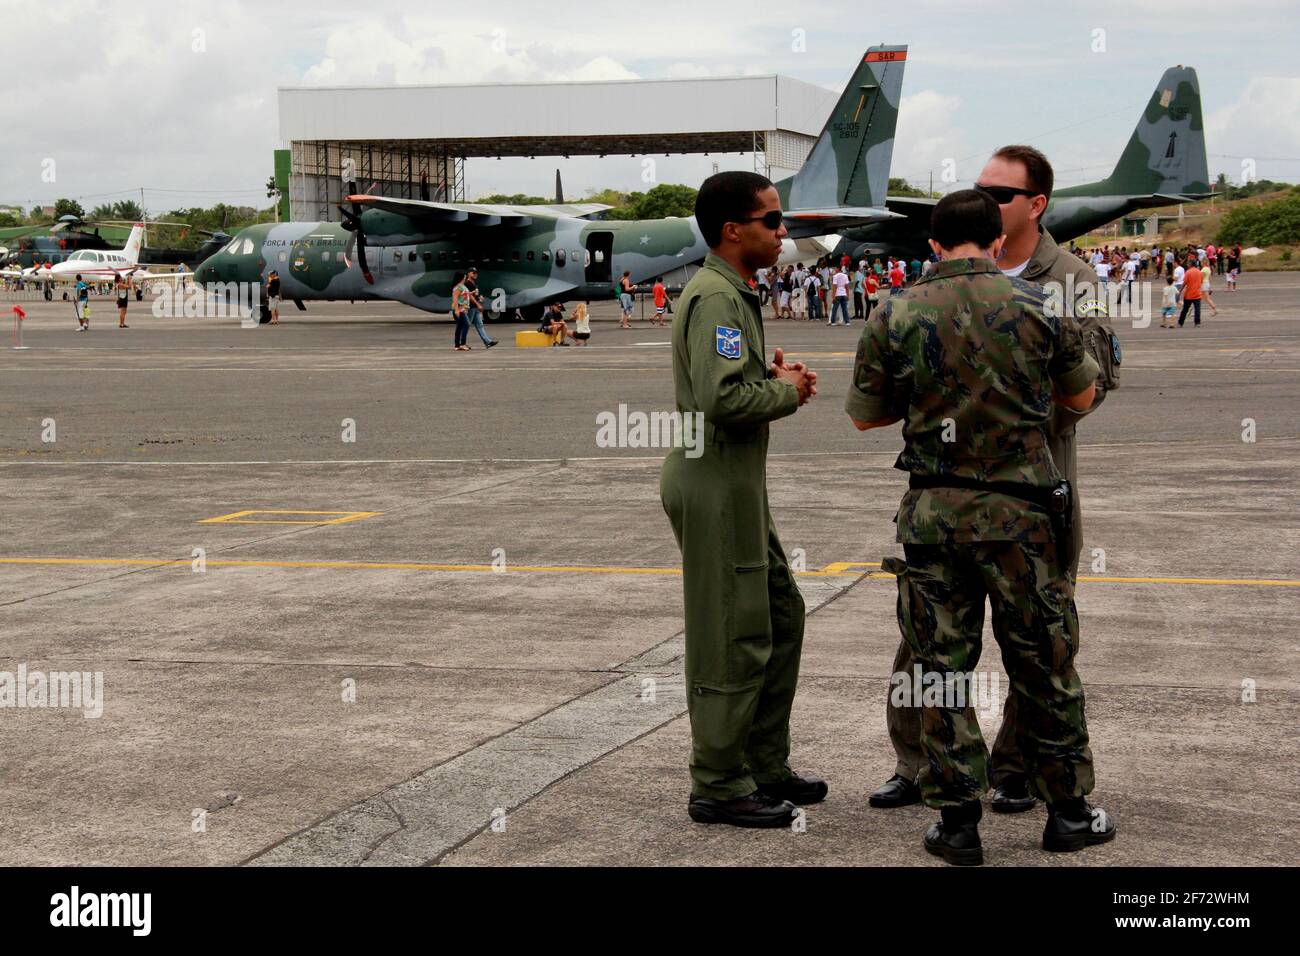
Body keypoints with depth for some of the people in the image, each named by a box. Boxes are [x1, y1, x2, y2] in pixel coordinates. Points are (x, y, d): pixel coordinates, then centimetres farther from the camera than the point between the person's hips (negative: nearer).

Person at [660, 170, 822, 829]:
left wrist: (774, 377, 7)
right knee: (734, 636, -4)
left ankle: (765, 766, 26)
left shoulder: (731, 295, 17)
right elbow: (721, 397, -29)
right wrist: (787, 391, -12)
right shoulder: (714, 298, -18)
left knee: (781, 616, 16)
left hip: (737, 484, 11)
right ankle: (719, 786, 6)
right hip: (714, 484, -11)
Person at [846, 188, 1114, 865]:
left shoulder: (895, 316, -3)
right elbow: (1081, 397, 12)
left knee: (943, 667, 8)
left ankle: (958, 823, 10)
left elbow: (864, 415, 6)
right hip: (1020, 510, 0)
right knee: (1044, 663, 12)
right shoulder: (1038, 307, -3)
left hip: (933, 510, 0)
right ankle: (1067, 812, 22)